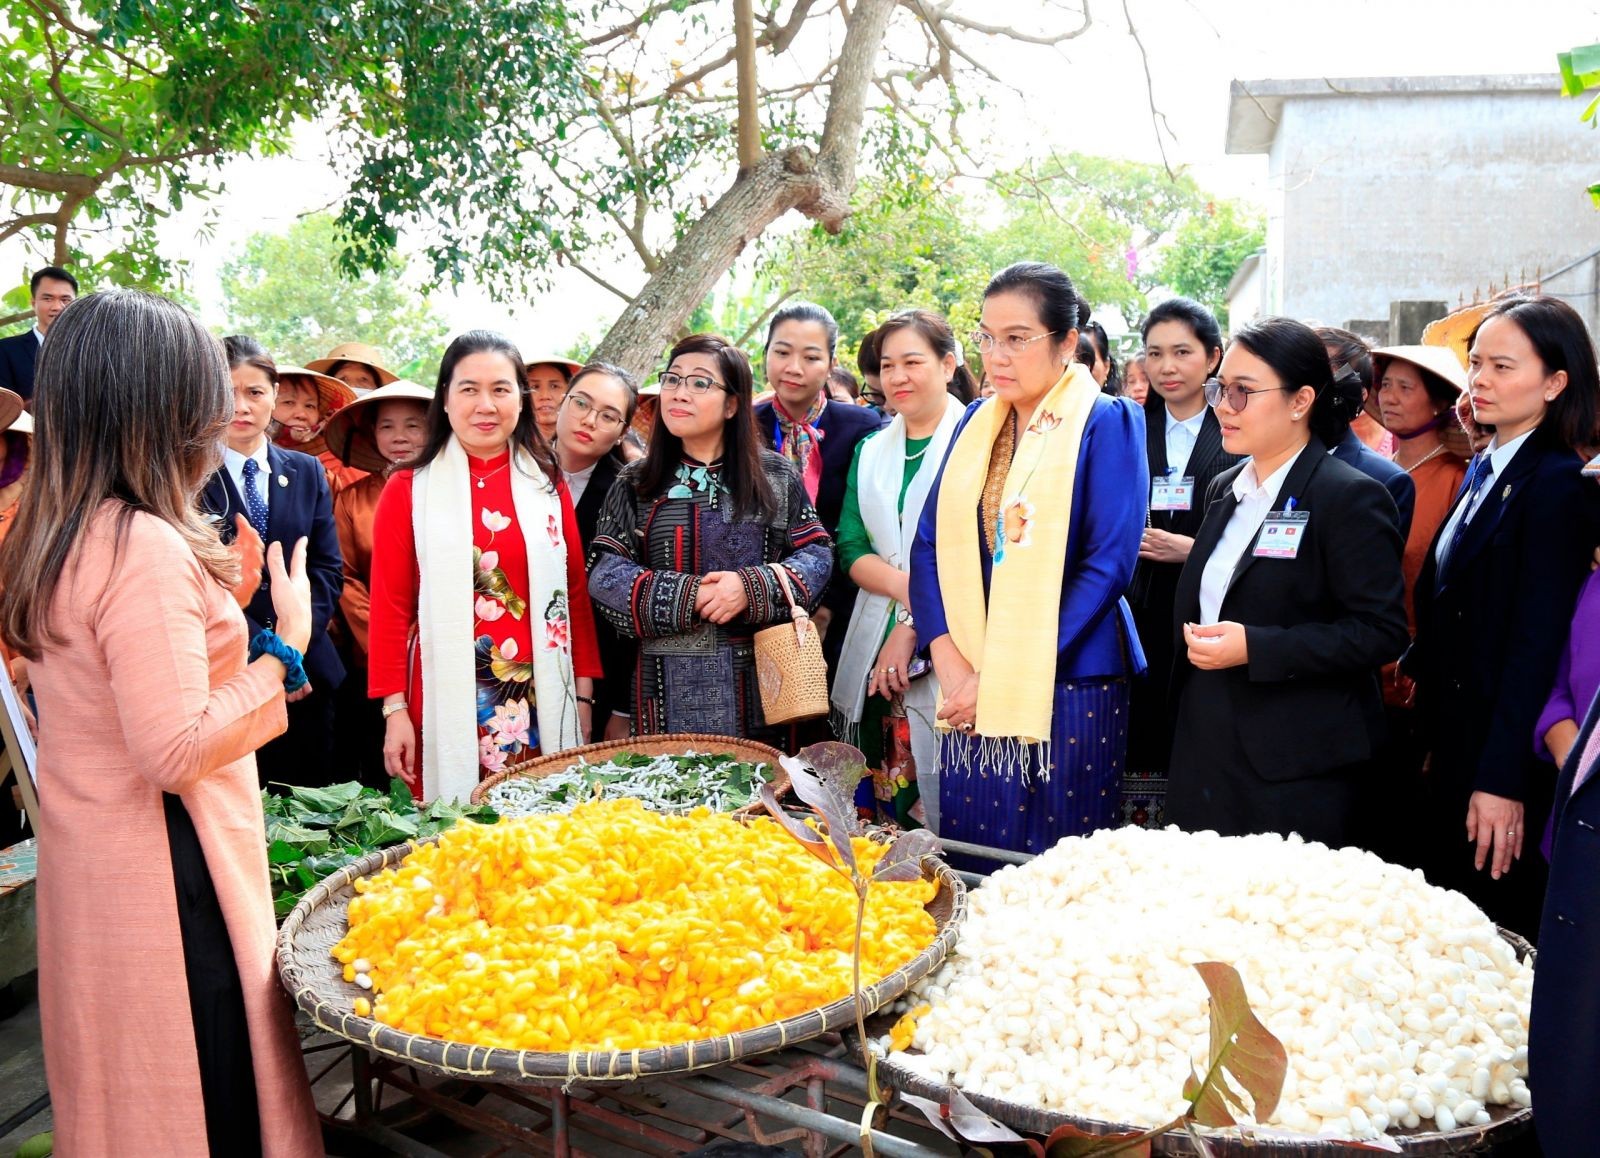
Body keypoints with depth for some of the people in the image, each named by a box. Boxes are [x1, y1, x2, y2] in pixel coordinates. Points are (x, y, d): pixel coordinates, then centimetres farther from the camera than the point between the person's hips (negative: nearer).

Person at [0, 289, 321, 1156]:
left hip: (83, 856, 9)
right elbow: (176, 751, -24)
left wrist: (217, 599, 13)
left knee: (118, 1085, 22)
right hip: (165, 868, -9)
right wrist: (285, 645, -16)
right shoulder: (147, 547, -22)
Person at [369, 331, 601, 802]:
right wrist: (395, 709, -5)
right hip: (447, 703, -2)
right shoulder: (408, 490, 1)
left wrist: (583, 696, 6)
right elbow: (390, 607, 0)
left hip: (540, 700, 2)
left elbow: (575, 594, 10)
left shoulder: (547, 485, 9)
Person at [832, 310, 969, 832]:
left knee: (950, 822, -3)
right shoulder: (870, 451, 16)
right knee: (885, 821, 8)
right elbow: (851, 549, 8)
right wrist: (906, 587, -11)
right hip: (876, 657, 5)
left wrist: (914, 627, -13)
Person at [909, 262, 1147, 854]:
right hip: (969, 688, 4)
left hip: (1068, 684, -4)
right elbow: (930, 542, 6)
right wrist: (949, 660, -8)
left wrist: (1006, 673, -13)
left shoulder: (1106, 423, -4)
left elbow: (1109, 563, -12)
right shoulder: (976, 422, 10)